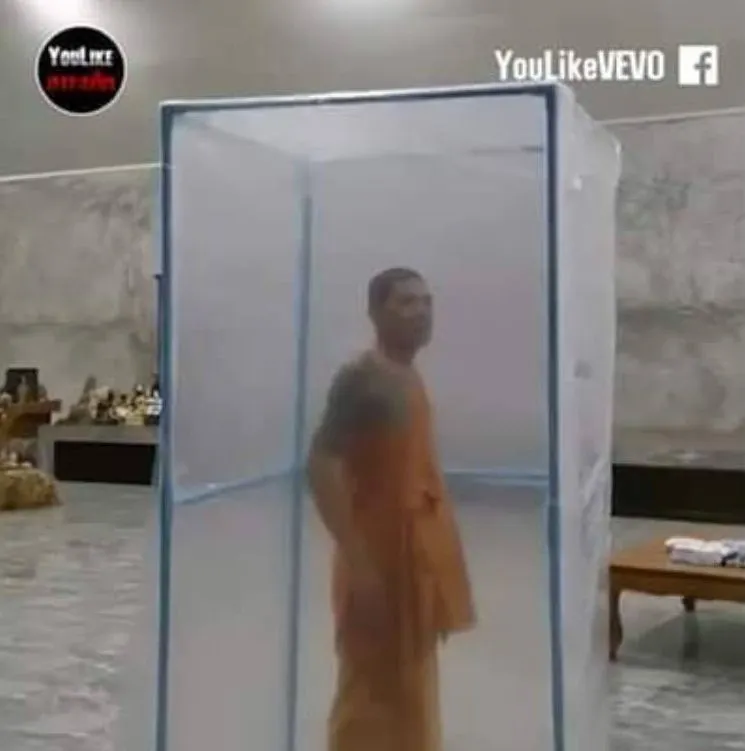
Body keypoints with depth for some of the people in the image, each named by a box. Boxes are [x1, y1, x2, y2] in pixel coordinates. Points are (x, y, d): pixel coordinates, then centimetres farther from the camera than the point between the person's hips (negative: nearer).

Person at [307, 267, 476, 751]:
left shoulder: (410, 378, 11)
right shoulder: (360, 379, -16)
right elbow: (321, 466, -23)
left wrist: (436, 562, 19)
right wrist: (357, 561, -26)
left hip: (416, 559, 9)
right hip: (379, 561, -9)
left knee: (408, 695, 18)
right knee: (372, 699, -1)